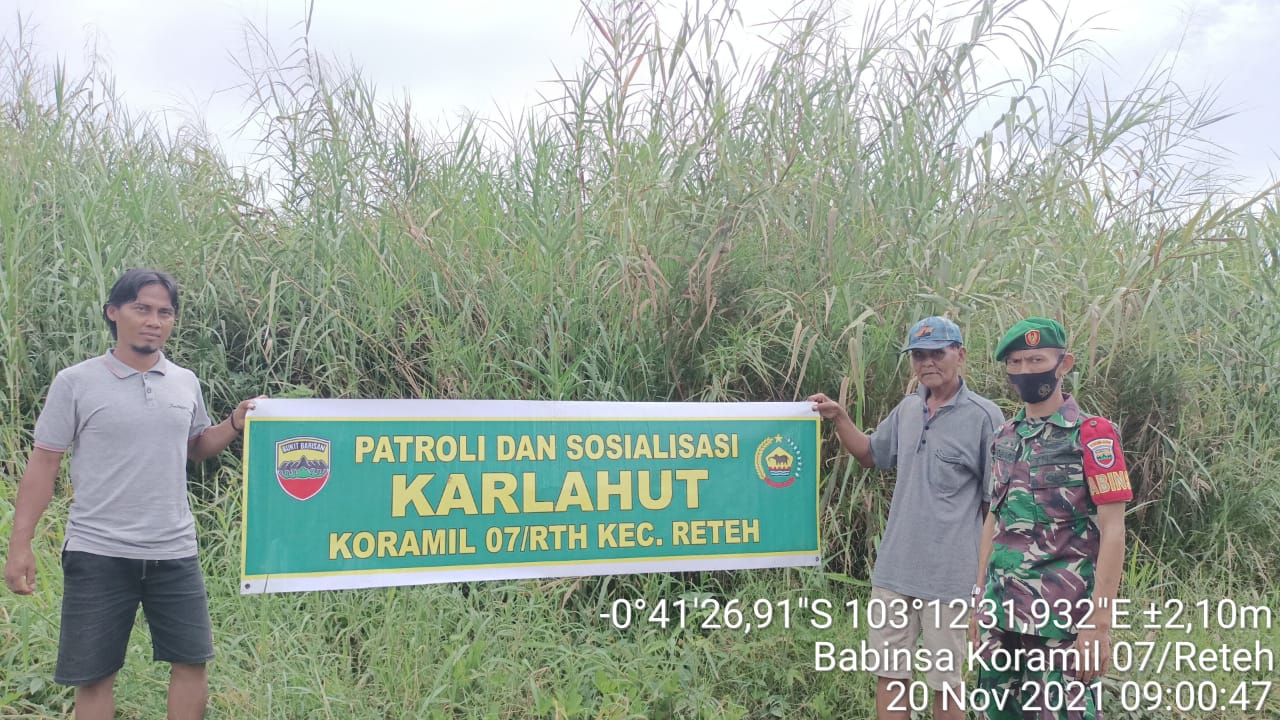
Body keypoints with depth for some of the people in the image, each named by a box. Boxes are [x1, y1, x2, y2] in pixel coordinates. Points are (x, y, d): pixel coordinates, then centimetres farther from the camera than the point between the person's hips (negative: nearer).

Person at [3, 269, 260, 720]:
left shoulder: (186, 382, 6)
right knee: (93, 675, 7)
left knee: (191, 662, 8)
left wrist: (234, 425, -1)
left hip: (174, 552, 3)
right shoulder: (75, 383, -5)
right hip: (98, 553, -3)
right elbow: (44, 464, -3)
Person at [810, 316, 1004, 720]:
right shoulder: (907, 409, 8)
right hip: (894, 569, 6)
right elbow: (868, 455, 25)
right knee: (889, 675, 14)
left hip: (948, 576, -6)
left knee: (944, 684, 9)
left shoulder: (984, 417, -10)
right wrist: (838, 417, 9)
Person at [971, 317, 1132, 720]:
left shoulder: (1091, 435, -9)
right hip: (1002, 614, 6)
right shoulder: (1005, 437, 10)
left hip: (1063, 618, -6)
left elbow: (1112, 533, -12)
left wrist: (1099, 623, -16)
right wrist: (981, 599, 13)